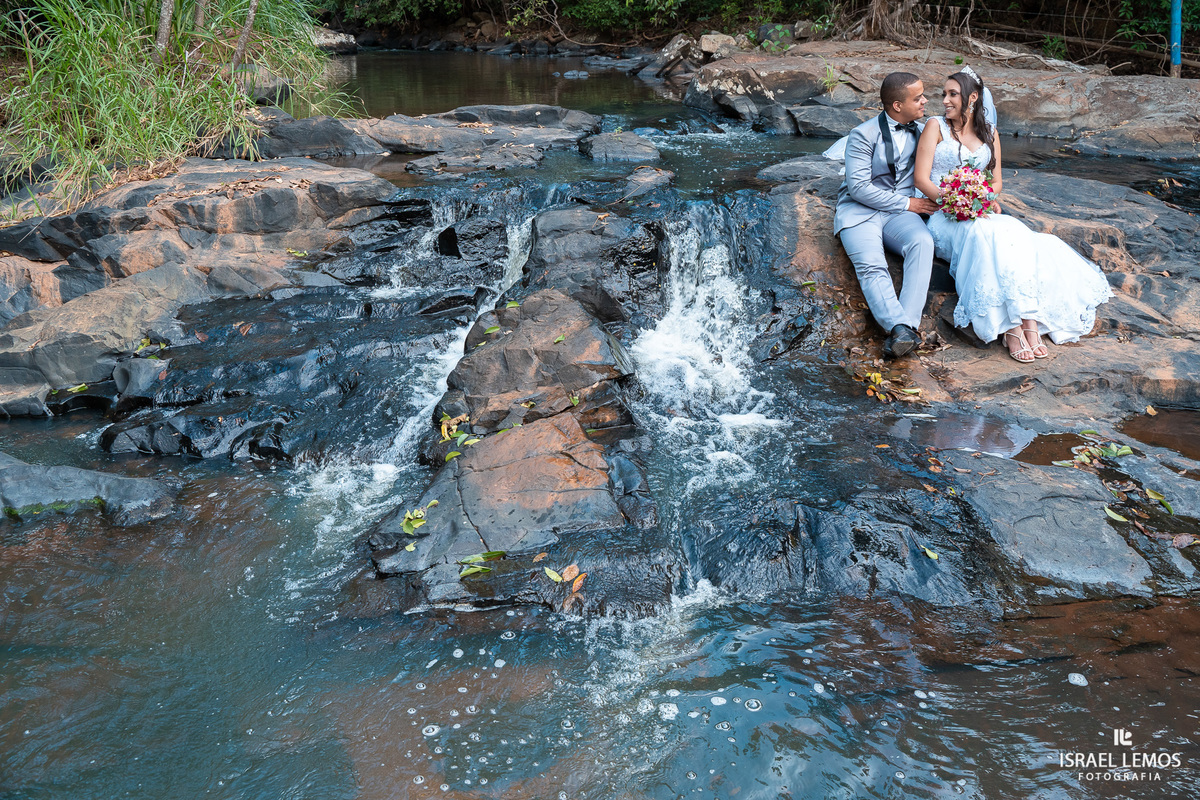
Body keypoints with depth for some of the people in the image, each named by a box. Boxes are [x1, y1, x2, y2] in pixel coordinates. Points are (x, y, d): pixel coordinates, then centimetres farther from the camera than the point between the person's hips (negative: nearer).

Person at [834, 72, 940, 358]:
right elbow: (858, 187, -12)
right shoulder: (864, 135, -5)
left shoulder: (921, 131, 15)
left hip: (901, 212, 4)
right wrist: (907, 203, -11)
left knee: (923, 242, -32)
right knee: (871, 266, -33)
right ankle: (901, 327, -54)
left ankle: (905, 325, -47)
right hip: (859, 212, -4)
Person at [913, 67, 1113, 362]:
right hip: (942, 214, -4)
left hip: (980, 214, 4)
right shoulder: (936, 127, 6)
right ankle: (1012, 325, -38)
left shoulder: (989, 133, 19)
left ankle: (1026, 322, -40)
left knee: (1017, 235, -28)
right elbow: (922, 179, -3)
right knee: (987, 235, -35)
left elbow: (996, 181, 19)